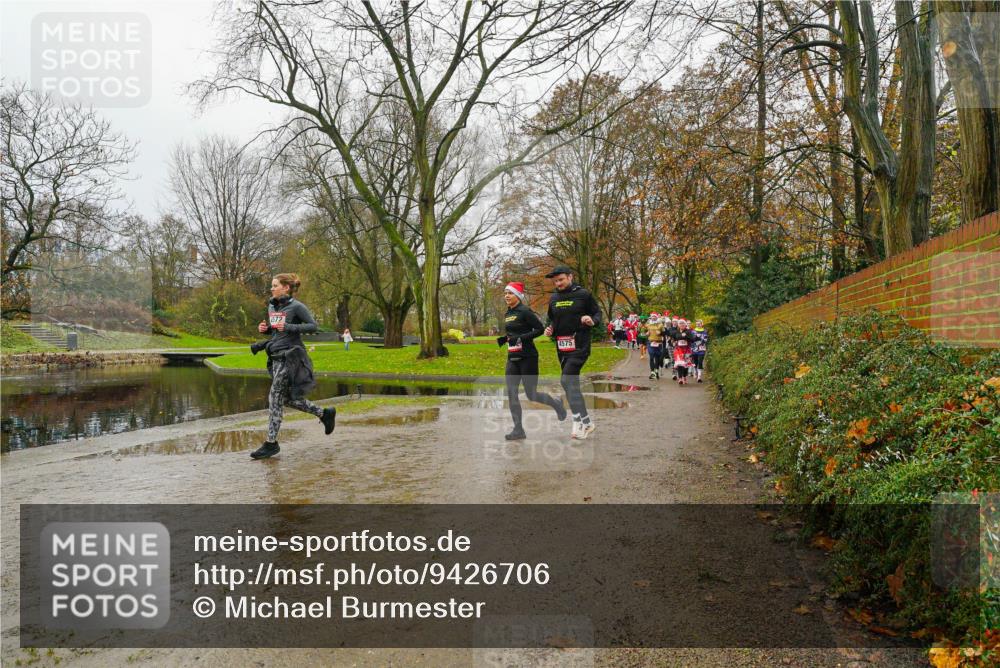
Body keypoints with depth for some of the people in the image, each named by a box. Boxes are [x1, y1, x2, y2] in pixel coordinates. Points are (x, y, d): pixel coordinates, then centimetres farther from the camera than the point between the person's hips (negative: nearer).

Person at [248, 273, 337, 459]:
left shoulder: (296, 306, -10)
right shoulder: (271, 306, 12)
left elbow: (313, 325, -12)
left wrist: (289, 327, -22)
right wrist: (264, 328, 2)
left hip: (291, 356, -8)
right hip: (276, 356, 8)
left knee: (275, 398, -6)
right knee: (288, 398, 13)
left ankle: (271, 443, 3)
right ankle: (325, 414, 28)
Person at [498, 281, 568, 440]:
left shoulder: (525, 312, -11)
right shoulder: (507, 314, 13)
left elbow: (540, 329, -15)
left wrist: (521, 338, -22)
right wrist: (504, 339, 5)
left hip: (528, 357, -7)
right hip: (512, 358, 7)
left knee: (531, 395, -1)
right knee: (511, 393, -2)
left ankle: (557, 404, 28)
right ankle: (518, 430, 3)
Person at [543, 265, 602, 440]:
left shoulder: (583, 294, -5)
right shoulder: (553, 298, 11)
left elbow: (597, 312, 1)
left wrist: (592, 321, -20)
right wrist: (548, 328, 3)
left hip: (579, 345, -7)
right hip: (562, 347, 7)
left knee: (567, 380, -20)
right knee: (572, 385, 11)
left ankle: (578, 420, -14)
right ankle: (586, 422, 22)